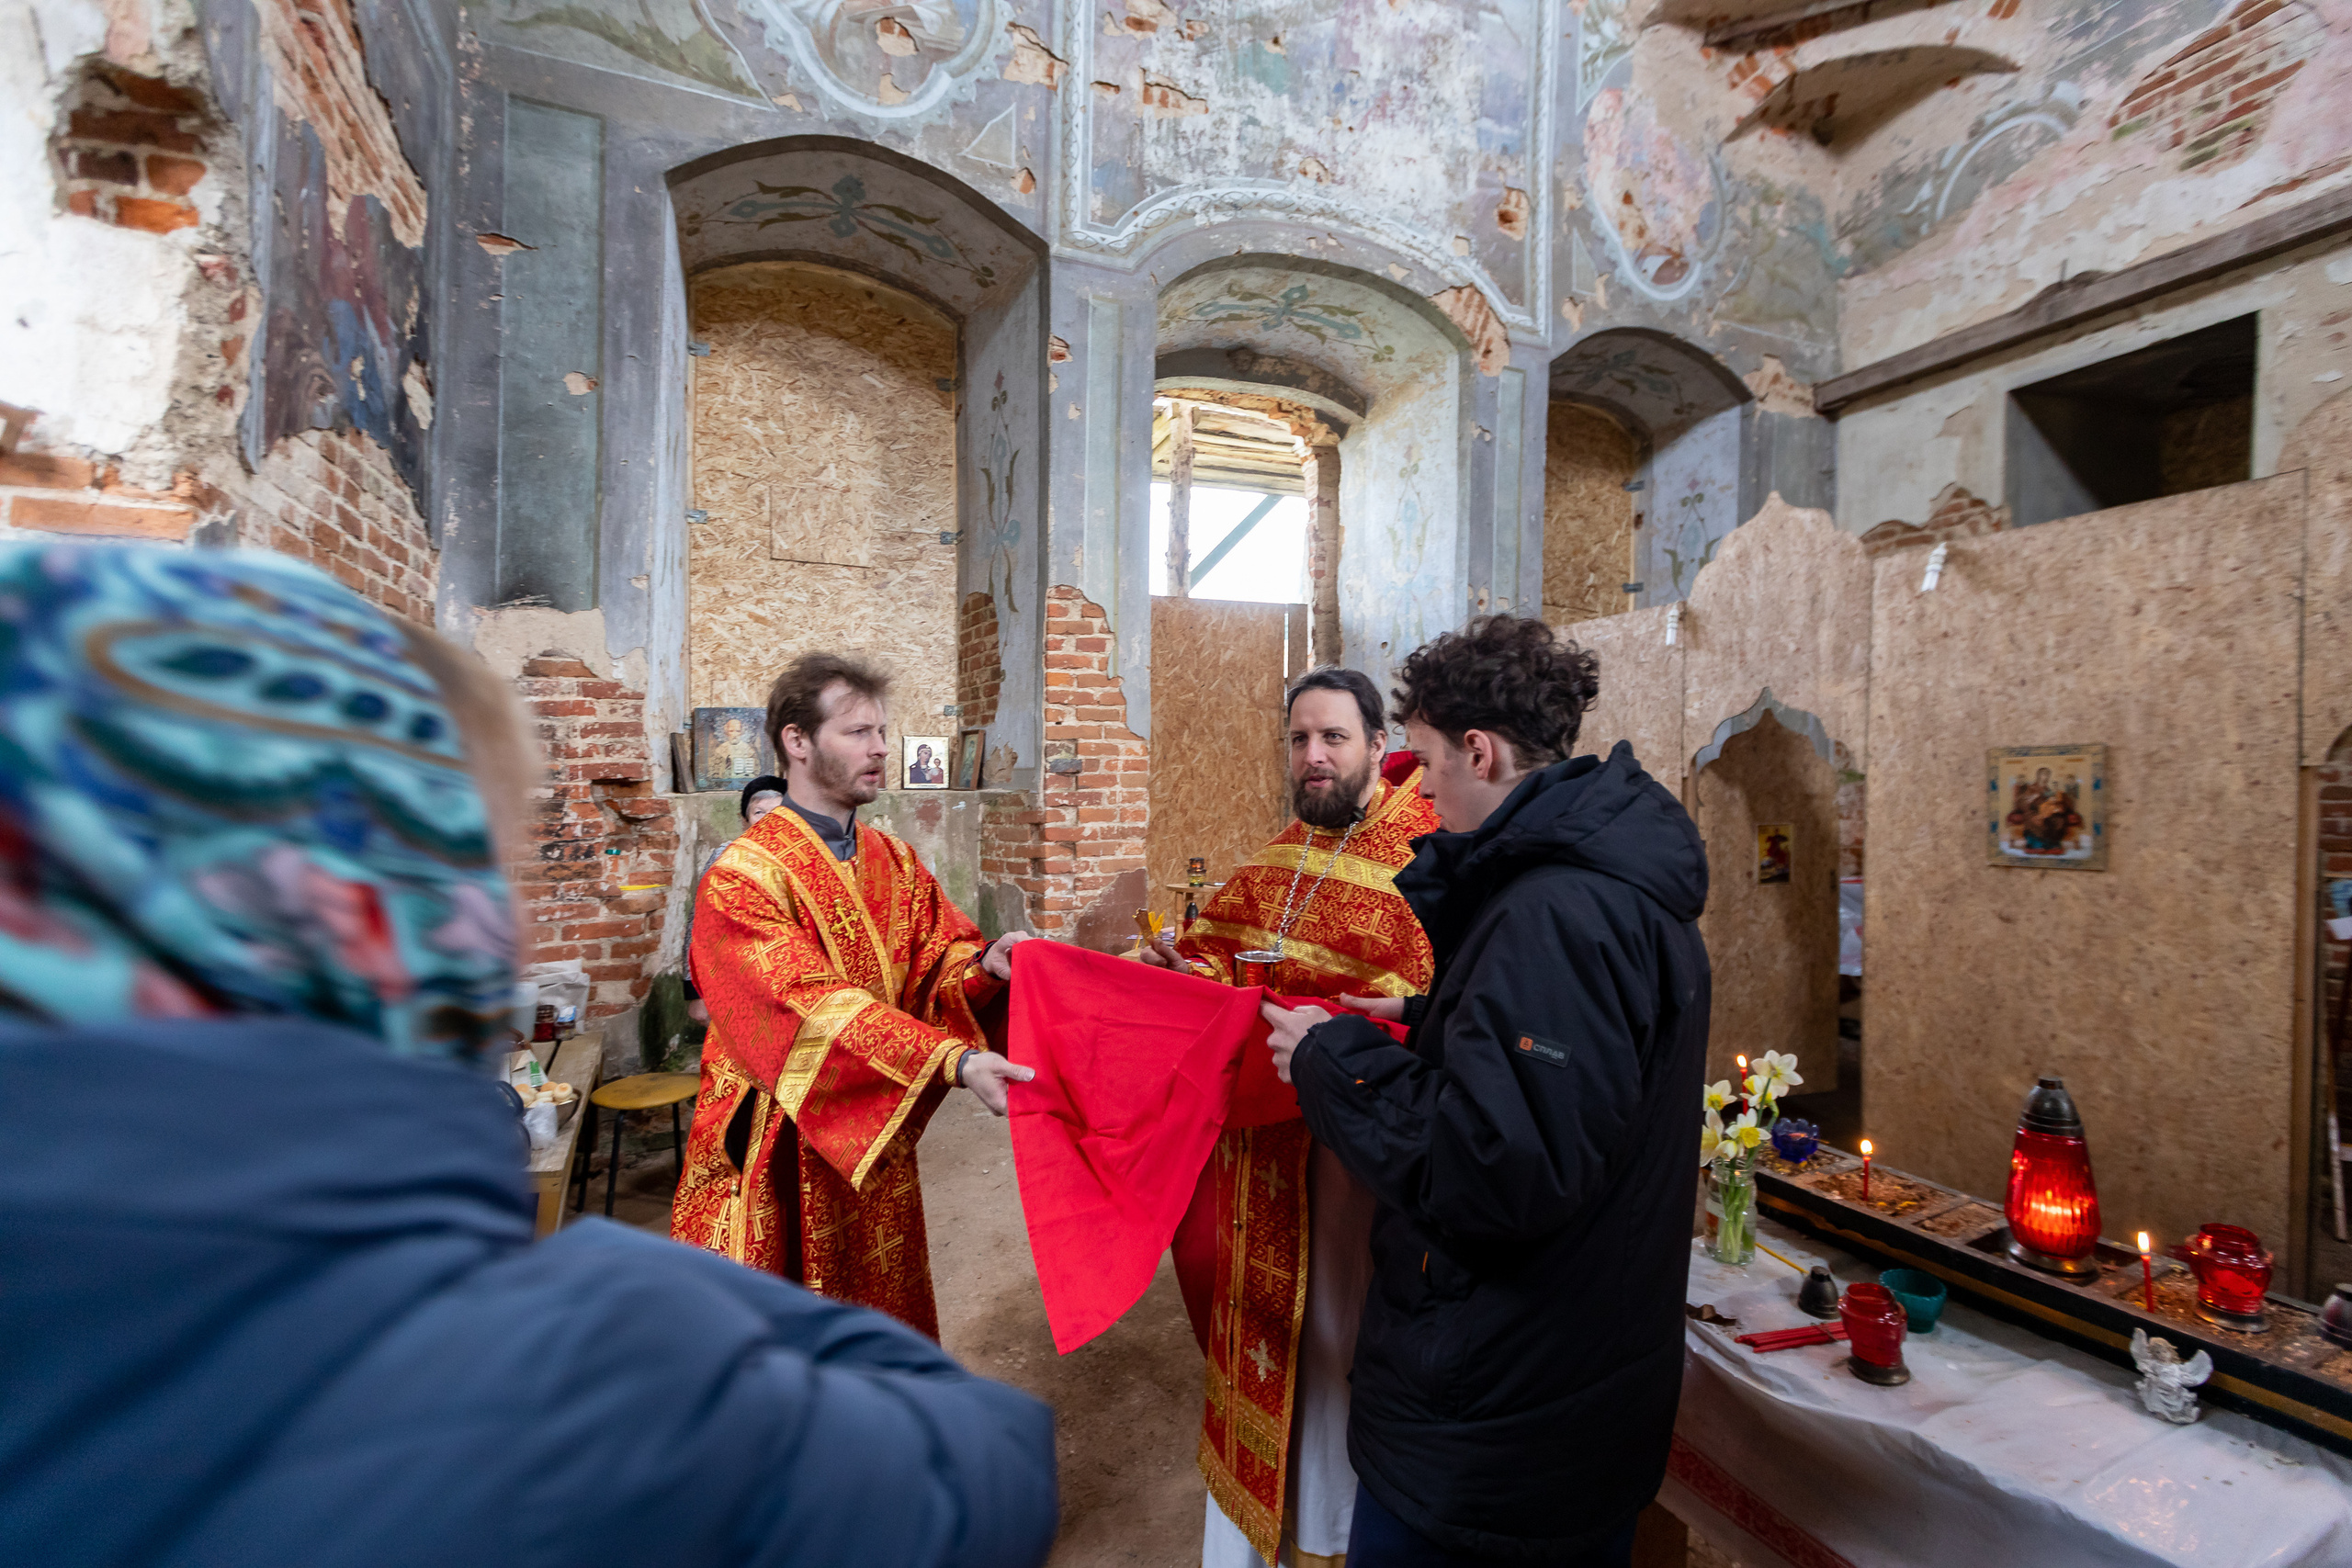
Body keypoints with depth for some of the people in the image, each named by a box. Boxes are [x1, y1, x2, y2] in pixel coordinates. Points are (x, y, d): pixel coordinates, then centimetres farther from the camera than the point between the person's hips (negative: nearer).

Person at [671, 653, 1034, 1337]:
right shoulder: (744, 876, -18)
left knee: (882, 1308, 20)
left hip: (878, 1137, 6)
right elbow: (810, 1009, -27)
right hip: (783, 1152, -5)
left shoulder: (893, 860, 4)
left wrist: (985, 962, -24)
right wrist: (953, 1060, -36)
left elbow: (932, 962, 0)